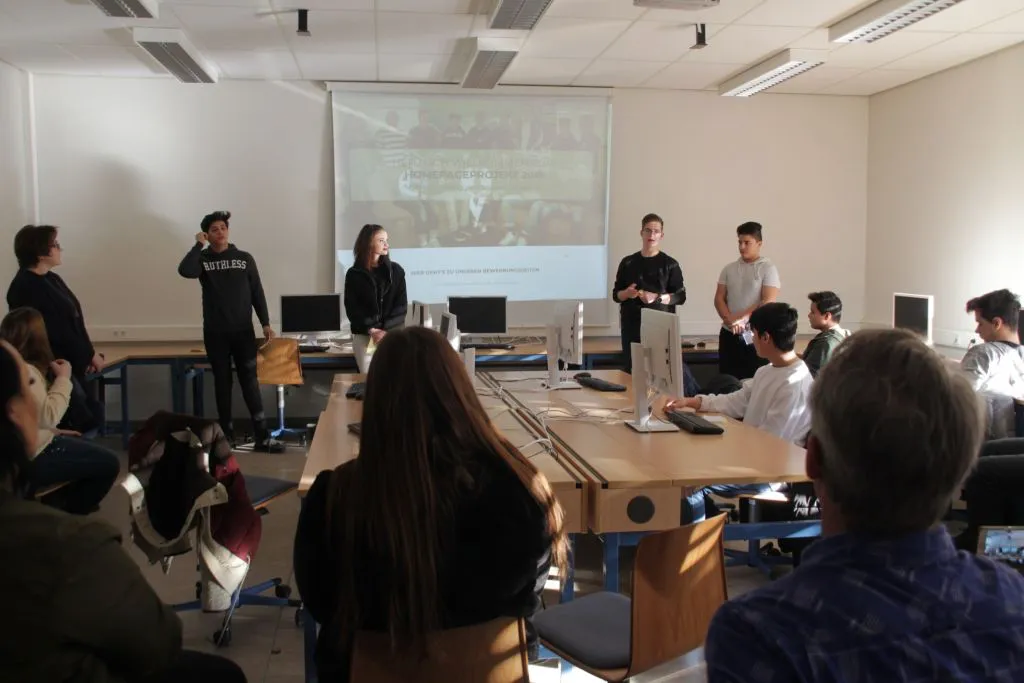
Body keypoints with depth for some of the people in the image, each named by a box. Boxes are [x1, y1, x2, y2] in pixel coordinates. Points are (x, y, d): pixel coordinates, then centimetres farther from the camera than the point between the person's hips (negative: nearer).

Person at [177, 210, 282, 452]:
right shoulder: (203, 259, 2)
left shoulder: (244, 258, 5)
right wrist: (198, 245, -13)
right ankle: (227, 435, 15)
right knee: (222, 382, 7)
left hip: (243, 331, 0)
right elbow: (184, 271, -21)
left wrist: (265, 323, -1)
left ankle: (262, 437, -5)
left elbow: (257, 292, 5)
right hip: (215, 333, 0)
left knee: (250, 382, -4)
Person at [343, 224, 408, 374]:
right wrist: (372, 330, -13)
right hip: (364, 336, -1)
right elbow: (352, 308, -1)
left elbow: (401, 305, 1)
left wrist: (386, 330, -12)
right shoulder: (354, 274, 3)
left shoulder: (396, 270, 6)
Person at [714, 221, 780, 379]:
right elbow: (719, 298, 5)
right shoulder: (729, 269, 10)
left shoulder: (768, 269, -3)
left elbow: (768, 302, -13)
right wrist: (730, 320, -12)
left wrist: (741, 318, -20)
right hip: (729, 334, 4)